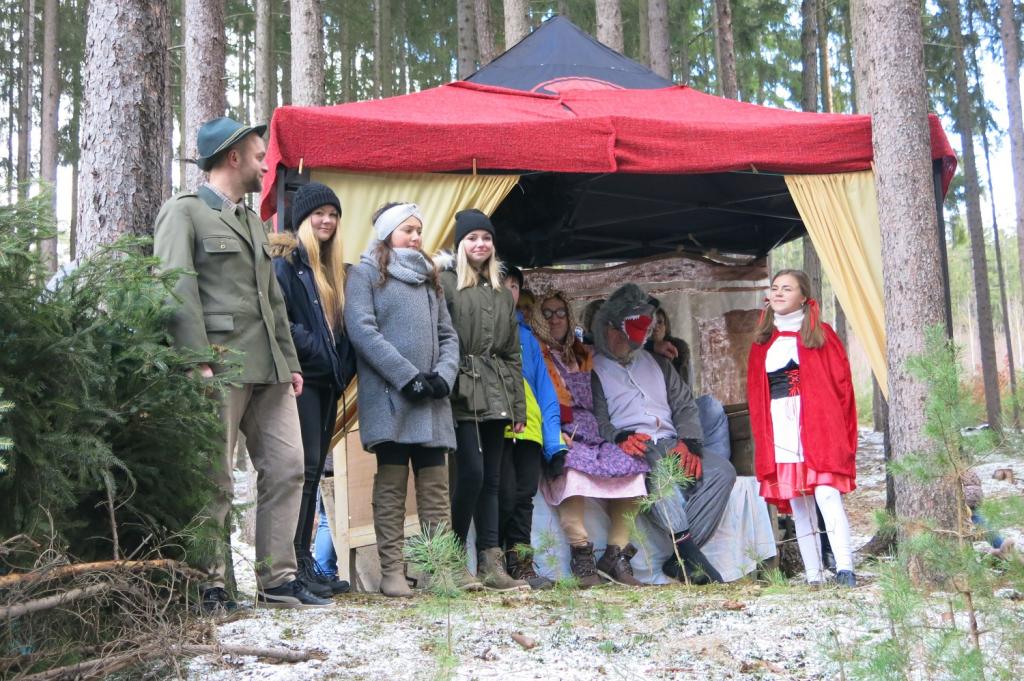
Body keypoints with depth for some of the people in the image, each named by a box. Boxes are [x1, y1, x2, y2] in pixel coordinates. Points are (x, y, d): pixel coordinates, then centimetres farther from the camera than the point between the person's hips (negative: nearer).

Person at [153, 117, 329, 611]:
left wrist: (290, 361, 15)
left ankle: (277, 580, 11)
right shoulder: (184, 213, -1)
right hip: (221, 367, -8)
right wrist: (199, 362, -19)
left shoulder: (252, 222, 24)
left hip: (268, 369, 8)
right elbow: (178, 290, -12)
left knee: (287, 468, 4)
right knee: (215, 481, -2)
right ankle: (207, 584, 10)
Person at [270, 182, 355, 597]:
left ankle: (306, 561, 13)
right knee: (305, 467, -11)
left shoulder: (330, 267, 21)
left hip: (328, 382, 8)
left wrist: (344, 366, 6)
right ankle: (296, 564, -8)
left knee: (313, 470, 9)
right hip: (300, 379, -8)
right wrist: (319, 352, -16)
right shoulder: (285, 262, -5)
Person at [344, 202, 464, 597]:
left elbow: (447, 335, 18)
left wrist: (443, 374, -3)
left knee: (436, 484, 2)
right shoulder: (365, 273, 4)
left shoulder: (428, 276, 21)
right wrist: (408, 377, -15)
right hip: (389, 395, -5)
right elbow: (362, 330, -9)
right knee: (391, 483, -3)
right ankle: (392, 571, 0)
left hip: (432, 400, 5)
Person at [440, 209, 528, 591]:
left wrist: (518, 407, 15)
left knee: (490, 480, 5)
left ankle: (491, 564, 5)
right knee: (471, 472, -12)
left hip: (495, 397, 6)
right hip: (463, 395, -6)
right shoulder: (445, 283, 0)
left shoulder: (502, 294, 20)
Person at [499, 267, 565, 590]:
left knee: (524, 497, 2)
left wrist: (554, 438, 6)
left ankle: (520, 563, 6)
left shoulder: (527, 336, 21)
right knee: (505, 494, -11)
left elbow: (544, 388, 17)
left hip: (528, 429, 5)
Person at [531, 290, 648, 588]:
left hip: (591, 434, 5)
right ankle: (580, 553, -34)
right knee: (571, 466, -37)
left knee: (630, 464, -20)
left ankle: (616, 554, -19)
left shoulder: (583, 355, 26)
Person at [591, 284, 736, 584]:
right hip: (632, 448, -5)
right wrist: (619, 437, -23)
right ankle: (687, 549, -45)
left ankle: (680, 561, -30)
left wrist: (689, 443, -3)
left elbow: (685, 405, 17)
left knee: (722, 469, -23)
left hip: (671, 445, 5)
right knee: (659, 469, -39)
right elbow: (594, 416, -2)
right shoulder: (594, 368, 14)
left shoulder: (658, 363, 30)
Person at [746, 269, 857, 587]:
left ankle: (845, 569, -22)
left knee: (826, 494, -19)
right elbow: (755, 394, 17)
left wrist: (837, 427, -7)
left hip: (817, 425, -4)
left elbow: (841, 382, 3)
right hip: (779, 430, 4)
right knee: (798, 505, 3)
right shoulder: (763, 340, 17)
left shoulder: (821, 334, 7)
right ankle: (814, 578, 6)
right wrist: (761, 436, 8)